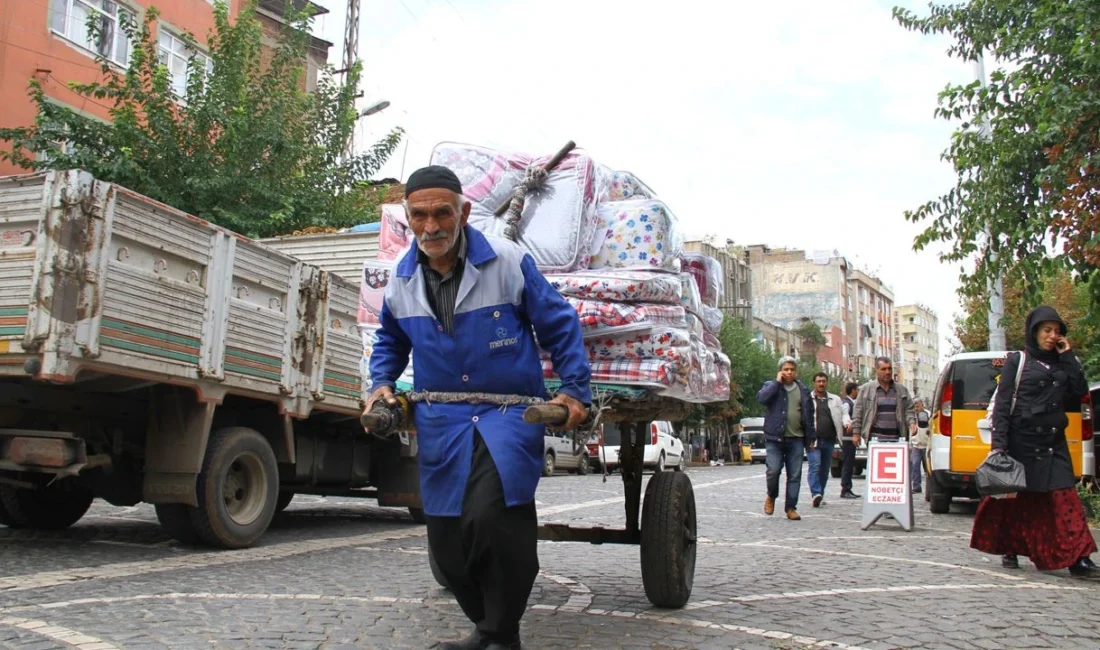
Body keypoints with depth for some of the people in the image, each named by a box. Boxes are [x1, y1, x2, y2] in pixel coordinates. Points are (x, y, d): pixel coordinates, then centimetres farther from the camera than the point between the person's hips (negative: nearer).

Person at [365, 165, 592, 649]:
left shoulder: (508, 262, -7)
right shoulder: (401, 280, 7)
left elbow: (560, 327, 1)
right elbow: (390, 342, 26)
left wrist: (575, 390, -3)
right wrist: (381, 383, 9)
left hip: (510, 411, -5)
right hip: (440, 423, 5)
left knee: (490, 517, -25)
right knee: (447, 543, 6)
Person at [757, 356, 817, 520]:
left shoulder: (803, 390, 14)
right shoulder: (771, 386, 7)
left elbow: (809, 415, 16)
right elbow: (761, 398, -16)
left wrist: (811, 437, 12)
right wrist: (777, 382, -10)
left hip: (796, 439, 3)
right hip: (775, 438, -3)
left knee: (795, 475, 2)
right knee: (773, 470, -11)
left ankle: (791, 507, 11)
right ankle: (771, 496, 17)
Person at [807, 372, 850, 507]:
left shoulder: (835, 400, 16)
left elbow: (843, 413, 16)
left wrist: (847, 423, -6)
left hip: (829, 440, 4)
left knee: (825, 469, 9)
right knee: (815, 466, -15)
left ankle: (820, 495, 18)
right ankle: (816, 494, -22)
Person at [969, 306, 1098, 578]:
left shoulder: (1061, 364, 14)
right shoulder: (1017, 361, 0)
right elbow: (1002, 403, -6)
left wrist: (1069, 357, 1)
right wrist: (998, 443, -15)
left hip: (1054, 443, 4)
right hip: (1022, 441, -4)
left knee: (1065, 499, -6)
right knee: (1018, 498, 7)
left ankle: (1077, 559, -9)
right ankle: (1009, 550, 21)